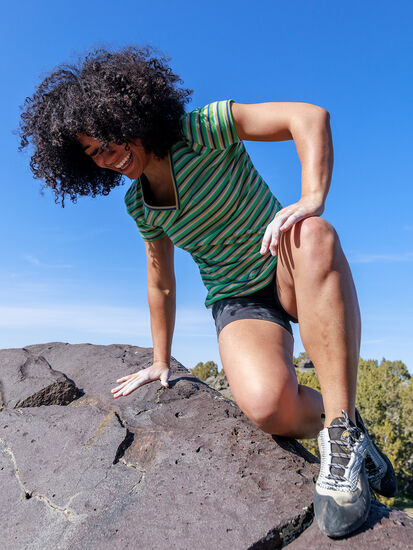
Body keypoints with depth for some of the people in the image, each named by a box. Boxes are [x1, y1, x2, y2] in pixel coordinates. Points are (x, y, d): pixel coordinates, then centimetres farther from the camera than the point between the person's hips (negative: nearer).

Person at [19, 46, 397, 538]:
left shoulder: (202, 130, -10)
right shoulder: (139, 204, 4)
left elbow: (310, 117, -19)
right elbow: (161, 285, 11)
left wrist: (312, 199, -36)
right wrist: (160, 363, 16)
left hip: (292, 277, -1)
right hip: (237, 303, 2)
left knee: (314, 235, -39)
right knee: (267, 404, -31)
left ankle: (342, 431, -33)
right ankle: (341, 428, 2)